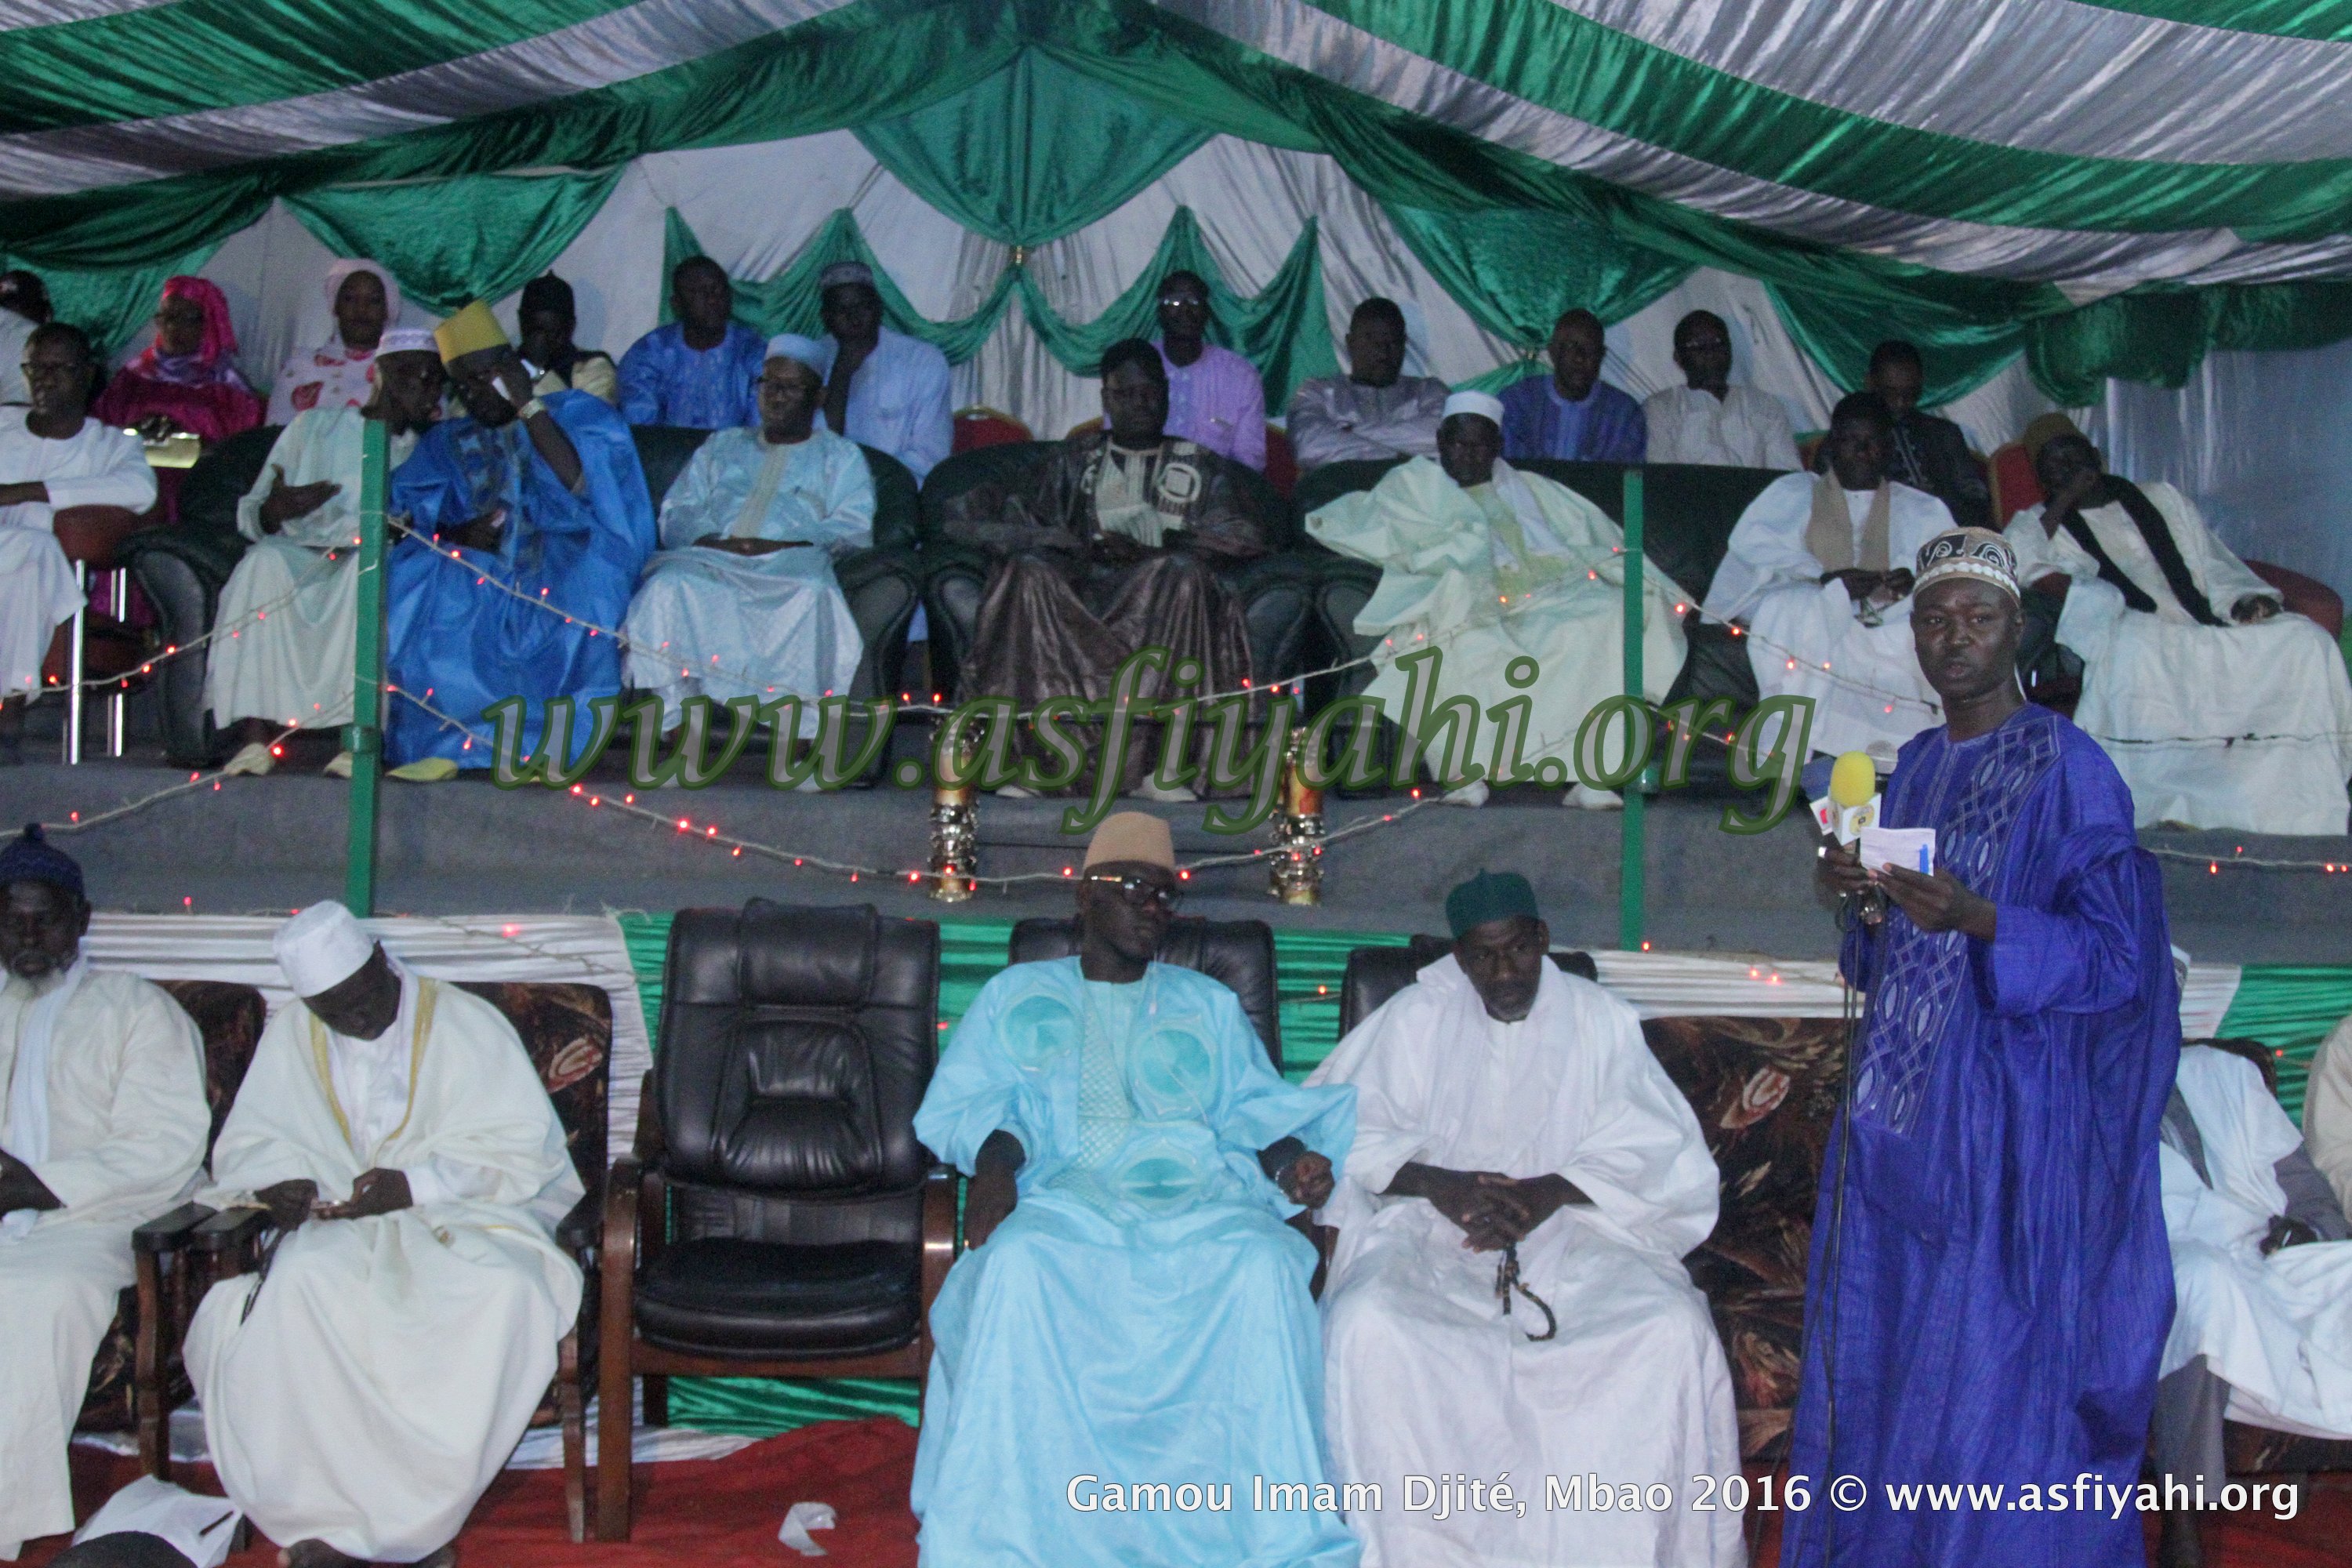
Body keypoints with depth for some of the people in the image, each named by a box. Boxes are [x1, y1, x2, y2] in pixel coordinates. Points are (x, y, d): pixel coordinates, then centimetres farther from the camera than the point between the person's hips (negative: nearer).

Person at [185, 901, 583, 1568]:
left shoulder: (468, 1024, -1)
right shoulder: (291, 1034, 11)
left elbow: (524, 1150, -5)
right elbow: (246, 1143, 15)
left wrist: (416, 1184, -18)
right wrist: (275, 1182, -10)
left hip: (461, 1215, -2)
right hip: (340, 1226, 2)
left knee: (504, 1289, -37)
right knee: (301, 1283, -35)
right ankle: (321, 1513, -25)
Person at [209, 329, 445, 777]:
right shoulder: (315, 426, 16)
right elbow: (249, 515, 10)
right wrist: (275, 509, -15)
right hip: (299, 560, 0)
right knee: (265, 561, -34)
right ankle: (254, 736, -39)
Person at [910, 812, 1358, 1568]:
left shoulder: (1210, 1005, 27)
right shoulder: (1017, 995, 22)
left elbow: (1252, 1109, 17)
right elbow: (962, 1104, 11)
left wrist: (1288, 1157, -6)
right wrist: (995, 1157, -12)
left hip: (1198, 1203, 1)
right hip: (1065, 1198, -1)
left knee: (1264, 1263, -33)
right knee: (1018, 1261, -37)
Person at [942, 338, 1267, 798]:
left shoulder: (1202, 466, 22)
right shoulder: (1074, 458, 26)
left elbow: (1244, 537, 6)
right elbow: (1022, 519, 13)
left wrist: (1152, 552, -9)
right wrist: (1086, 548, -8)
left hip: (1164, 600, -1)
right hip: (1084, 592, 1)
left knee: (1184, 569, -35)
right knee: (1031, 569, -31)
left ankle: (1148, 760, -41)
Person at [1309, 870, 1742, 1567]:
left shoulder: (1597, 1018, 8)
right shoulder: (1417, 1016, 6)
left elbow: (1653, 1143, -1)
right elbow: (1344, 1127, -1)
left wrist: (1552, 1191, -16)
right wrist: (1438, 1184, -17)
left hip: (1570, 1227, 1)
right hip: (1430, 1225, 0)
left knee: (1673, 1325, -27)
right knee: (1367, 1321, -31)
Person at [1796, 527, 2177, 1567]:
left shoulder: (2068, 769, -9)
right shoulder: (1917, 764, 12)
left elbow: (2116, 957, -12)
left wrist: (1978, 920, -25)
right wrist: (1860, 896, -1)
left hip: (2009, 1111, -7)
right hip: (1900, 1102, 7)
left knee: (1993, 1373, -2)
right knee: (1879, 1349, 13)